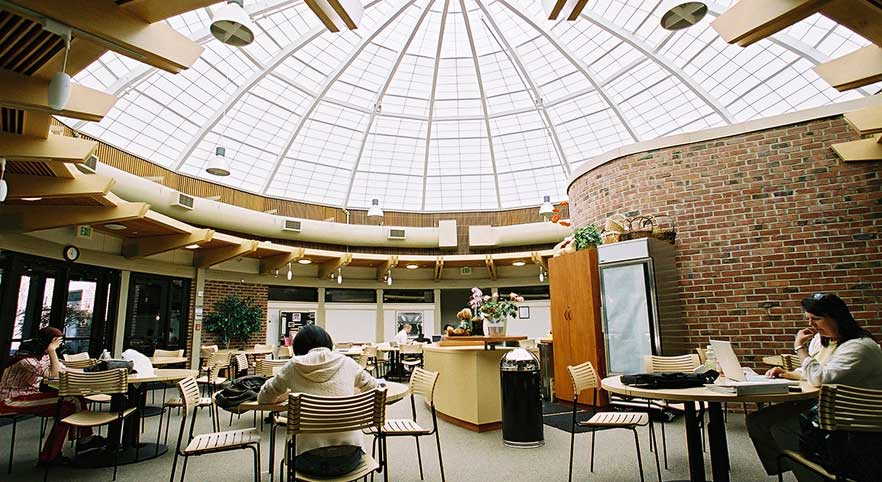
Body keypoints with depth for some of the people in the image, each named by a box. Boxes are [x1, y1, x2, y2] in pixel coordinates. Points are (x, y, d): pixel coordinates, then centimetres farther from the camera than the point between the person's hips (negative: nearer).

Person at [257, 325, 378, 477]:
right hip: (350, 458, 1)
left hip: (311, 462, -1)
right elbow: (373, 387, 18)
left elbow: (263, 398, 13)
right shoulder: (347, 362, 3)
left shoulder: (295, 365, 1)